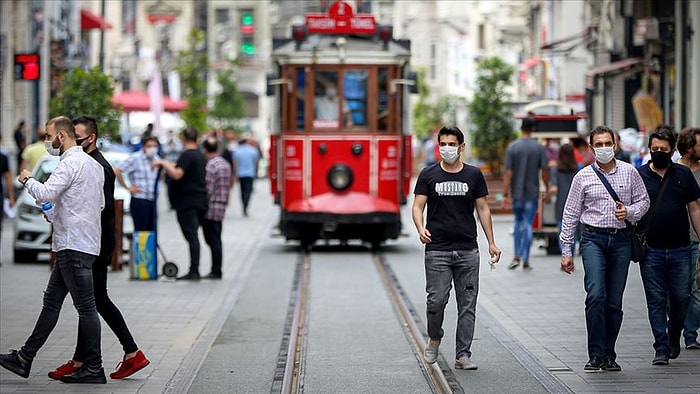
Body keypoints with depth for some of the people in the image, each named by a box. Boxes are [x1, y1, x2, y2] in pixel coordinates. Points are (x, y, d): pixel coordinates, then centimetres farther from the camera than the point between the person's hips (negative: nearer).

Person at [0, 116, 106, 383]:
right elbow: (100, 204, 23)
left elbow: (45, 193, -24)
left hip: (74, 246, -10)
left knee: (85, 306, -6)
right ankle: (25, 358, 17)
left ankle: (94, 369, -2)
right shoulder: (94, 165, 17)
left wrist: (26, 179, -5)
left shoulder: (71, 162, -14)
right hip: (71, 245, 10)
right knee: (51, 301, 12)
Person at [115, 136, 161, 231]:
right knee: (140, 231, -8)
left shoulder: (157, 159, 12)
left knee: (152, 231, 6)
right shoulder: (135, 158, -9)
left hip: (152, 201, 7)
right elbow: (117, 171, -15)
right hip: (139, 201, -7)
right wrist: (127, 187, -10)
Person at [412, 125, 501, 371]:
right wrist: (421, 228, -19)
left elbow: (483, 209, 11)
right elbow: (417, 206, 2)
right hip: (437, 250, -2)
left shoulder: (474, 175, 8)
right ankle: (434, 338, 19)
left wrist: (491, 243, 5)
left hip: (468, 250, 2)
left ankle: (463, 355, 6)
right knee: (437, 300, -8)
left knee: (467, 304, 1)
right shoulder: (429, 175, 5)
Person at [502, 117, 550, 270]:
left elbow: (508, 173, -6)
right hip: (532, 192, -1)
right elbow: (545, 171, -6)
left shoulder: (512, 147, -4)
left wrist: (505, 194, -5)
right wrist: (547, 189, 7)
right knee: (528, 225, 2)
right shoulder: (539, 148, -4)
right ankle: (525, 260, 0)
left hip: (517, 192, 1)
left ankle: (517, 256, 5)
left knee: (519, 223, 16)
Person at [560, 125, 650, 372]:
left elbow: (643, 201, 14)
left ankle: (609, 355, 13)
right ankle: (595, 355, -12)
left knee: (615, 302, 4)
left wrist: (629, 212, -9)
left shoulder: (629, 172, 5)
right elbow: (570, 214, 5)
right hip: (593, 238, -2)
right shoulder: (583, 176, 3)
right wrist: (566, 251, 2)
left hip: (621, 239, 2)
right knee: (596, 295, -17)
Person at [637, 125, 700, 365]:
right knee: (656, 300, 0)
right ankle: (661, 348, 5)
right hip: (651, 250, -1)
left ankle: (674, 337, 27)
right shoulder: (639, 175, 3)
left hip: (680, 249, 1)